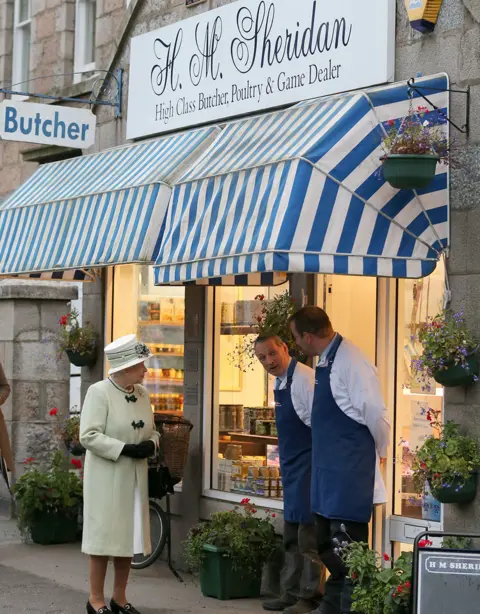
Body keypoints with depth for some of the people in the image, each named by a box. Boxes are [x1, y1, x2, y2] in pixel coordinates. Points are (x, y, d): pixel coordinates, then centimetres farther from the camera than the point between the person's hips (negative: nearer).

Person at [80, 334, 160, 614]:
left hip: (135, 476, 7)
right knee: (104, 536, -1)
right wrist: (126, 449, -24)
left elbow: (152, 430, 16)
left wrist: (151, 444, -7)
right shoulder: (99, 392, -13)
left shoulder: (142, 393, 7)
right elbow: (89, 436, -19)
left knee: (128, 536, 12)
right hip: (107, 476, -6)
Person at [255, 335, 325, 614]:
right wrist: (286, 463, 20)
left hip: (309, 465, -10)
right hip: (292, 467, 10)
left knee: (308, 534, -5)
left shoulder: (304, 378, -18)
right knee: (291, 536, 15)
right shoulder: (280, 382, 11)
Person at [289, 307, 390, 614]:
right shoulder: (326, 361, 9)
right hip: (329, 474, 10)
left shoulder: (351, 363, -21)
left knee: (348, 555, -5)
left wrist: (379, 452, -5)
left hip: (349, 476, -10)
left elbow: (376, 416, -20)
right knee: (328, 547, 20)